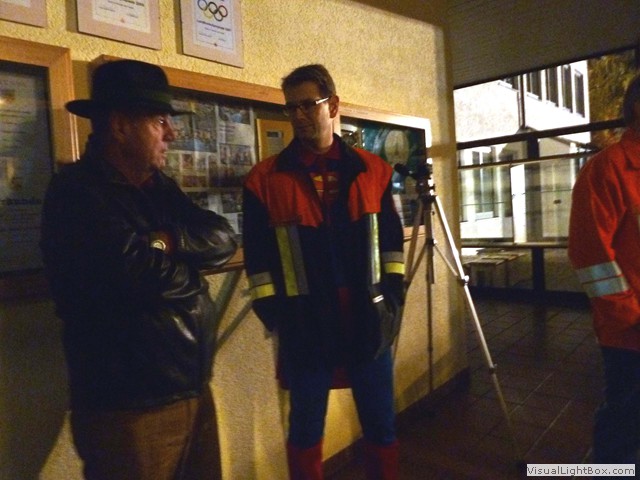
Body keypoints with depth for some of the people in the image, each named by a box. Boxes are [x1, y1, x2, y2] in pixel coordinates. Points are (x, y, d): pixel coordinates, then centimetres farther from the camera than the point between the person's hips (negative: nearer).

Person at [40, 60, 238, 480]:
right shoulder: (76, 192, -14)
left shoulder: (159, 187, 11)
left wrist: (166, 240, -15)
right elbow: (139, 269, -27)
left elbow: (223, 238, 0)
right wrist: (186, 265, -8)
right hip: (128, 406, -7)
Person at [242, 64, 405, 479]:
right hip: (305, 328, -2)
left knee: (381, 426, 17)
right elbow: (258, 258, -2)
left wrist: (394, 295, 2)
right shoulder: (265, 179, -3)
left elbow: (392, 239, 9)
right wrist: (274, 316, -6)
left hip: (369, 322, 2)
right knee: (306, 430, 14)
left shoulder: (373, 170, 4)